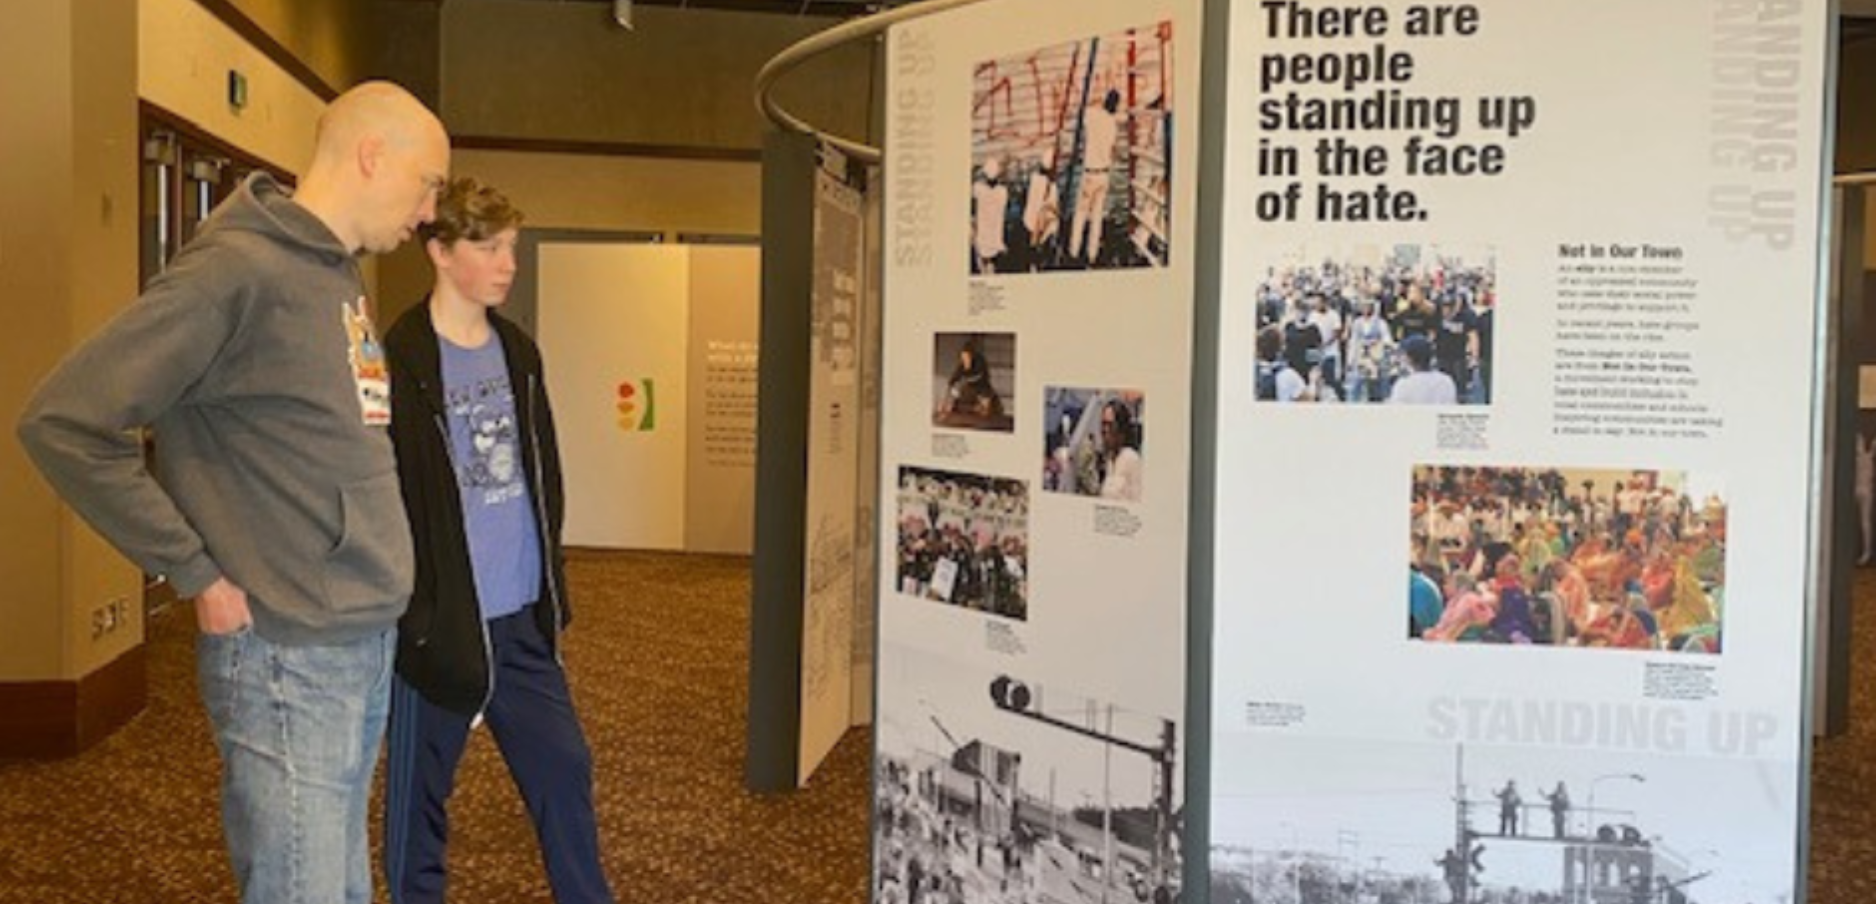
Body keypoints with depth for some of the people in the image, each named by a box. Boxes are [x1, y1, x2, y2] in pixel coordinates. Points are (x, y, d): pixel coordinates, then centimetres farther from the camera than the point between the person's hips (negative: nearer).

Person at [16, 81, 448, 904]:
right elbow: (62, 423, -19)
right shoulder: (239, 270, -16)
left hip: (367, 645, 9)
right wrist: (199, 575, -15)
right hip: (287, 656, -8)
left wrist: (372, 586, 9)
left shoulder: (343, 277, 11)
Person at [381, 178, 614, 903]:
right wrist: (412, 617, -16)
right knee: (420, 795, 9)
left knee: (565, 768, 14)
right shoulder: (400, 361, -13)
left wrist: (551, 584, 14)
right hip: (440, 623, -6)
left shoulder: (517, 351, 9)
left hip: (522, 619, 7)